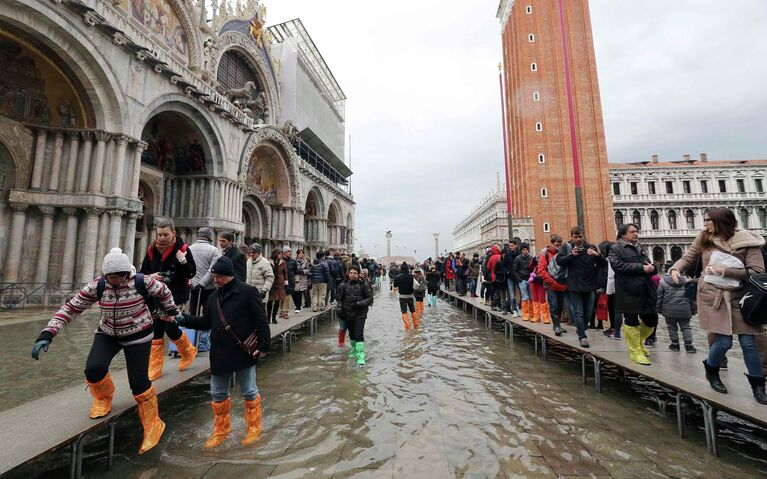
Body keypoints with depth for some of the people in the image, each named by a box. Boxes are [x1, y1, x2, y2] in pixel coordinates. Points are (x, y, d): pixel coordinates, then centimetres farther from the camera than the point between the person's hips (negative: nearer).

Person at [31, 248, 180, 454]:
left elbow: (163, 291, -6)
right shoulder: (97, 286, -17)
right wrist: (47, 334, -20)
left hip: (138, 335, -3)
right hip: (107, 333, 4)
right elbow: (71, 308, -11)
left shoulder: (141, 282, -23)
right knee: (94, 368, -20)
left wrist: (173, 312, 5)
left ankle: (152, 424, 14)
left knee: (138, 381, -7)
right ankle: (103, 397, 19)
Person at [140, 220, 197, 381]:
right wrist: (150, 276, -10)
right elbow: (143, 270, 11)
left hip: (174, 296, -5)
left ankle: (188, 351, 23)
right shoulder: (152, 249, 2)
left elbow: (192, 273, -12)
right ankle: (155, 368, 23)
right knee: (156, 331, 9)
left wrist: (184, 262, -29)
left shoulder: (182, 248, -10)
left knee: (171, 328, -6)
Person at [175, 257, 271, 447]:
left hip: (244, 352, -6)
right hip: (220, 354, 7)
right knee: (218, 394, 19)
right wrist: (184, 320, 0)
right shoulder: (214, 296, 8)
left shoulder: (247, 292, -14)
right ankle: (221, 430, 40)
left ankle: (254, 428, 32)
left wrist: (263, 346, -17)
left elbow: (261, 321, -15)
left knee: (249, 392, 10)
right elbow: (206, 322, 13)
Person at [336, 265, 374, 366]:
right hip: (347, 314, 4)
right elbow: (339, 298, 11)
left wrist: (360, 304, -20)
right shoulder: (343, 285, 0)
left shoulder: (364, 284, -8)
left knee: (359, 334, -11)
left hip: (360, 314, -4)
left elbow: (370, 298, -7)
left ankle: (360, 356, -5)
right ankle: (354, 349, 45)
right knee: (351, 334, 20)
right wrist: (340, 309, 0)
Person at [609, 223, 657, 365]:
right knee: (631, 322, 2)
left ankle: (638, 342, 37)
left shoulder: (641, 248, 19)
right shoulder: (616, 249, -4)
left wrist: (651, 268, -4)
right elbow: (617, 265, -19)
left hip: (646, 291, 7)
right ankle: (635, 351, 15)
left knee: (652, 320, 13)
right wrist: (641, 268, -18)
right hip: (629, 292, -7)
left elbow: (650, 266, 20)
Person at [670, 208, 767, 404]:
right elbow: (688, 258, 5)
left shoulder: (747, 241, -6)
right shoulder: (703, 239, 0)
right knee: (724, 341, -2)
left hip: (739, 297, 0)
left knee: (748, 342, 5)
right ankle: (711, 371, 26)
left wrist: (725, 271, -20)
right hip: (712, 297, 0)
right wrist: (675, 269, -14)